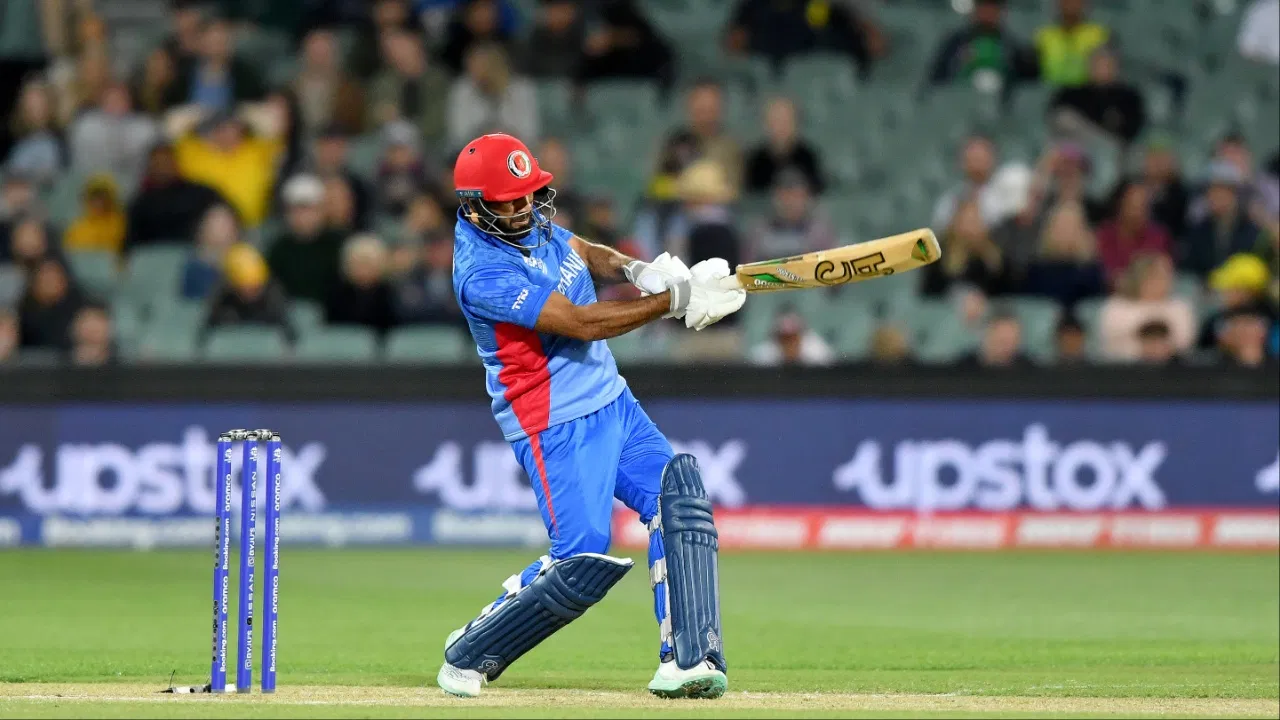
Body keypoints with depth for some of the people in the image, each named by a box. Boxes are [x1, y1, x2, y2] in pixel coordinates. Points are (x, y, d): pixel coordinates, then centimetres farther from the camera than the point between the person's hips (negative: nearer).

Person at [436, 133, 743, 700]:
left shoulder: (529, 220, 4)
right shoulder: (483, 272, -24)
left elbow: (583, 253, 20)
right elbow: (582, 323, -26)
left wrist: (635, 269, -3)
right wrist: (677, 300, -26)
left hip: (610, 402, 9)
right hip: (556, 428, -9)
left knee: (677, 492, -11)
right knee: (584, 560, -14)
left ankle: (687, 662, -15)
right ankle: (469, 655, 8)